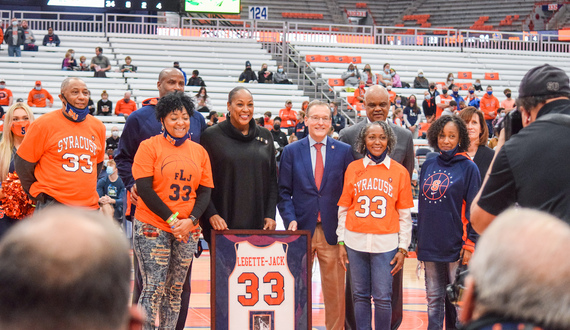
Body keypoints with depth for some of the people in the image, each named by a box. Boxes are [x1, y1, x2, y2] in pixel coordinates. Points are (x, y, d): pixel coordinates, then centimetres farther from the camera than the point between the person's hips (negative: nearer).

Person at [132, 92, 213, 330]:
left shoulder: (199, 151, 11)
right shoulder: (149, 146, -2)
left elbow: (205, 191, 10)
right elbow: (144, 188, -8)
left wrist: (190, 220, -7)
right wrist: (171, 219, -12)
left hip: (188, 230, 4)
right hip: (153, 228, -4)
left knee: (175, 290, 7)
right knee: (154, 289, -8)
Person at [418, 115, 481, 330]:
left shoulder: (468, 167, -3)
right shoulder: (428, 165, 10)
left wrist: (470, 243, -11)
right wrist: (419, 239, 14)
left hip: (455, 245, -4)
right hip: (430, 245, 4)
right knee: (434, 298, 10)